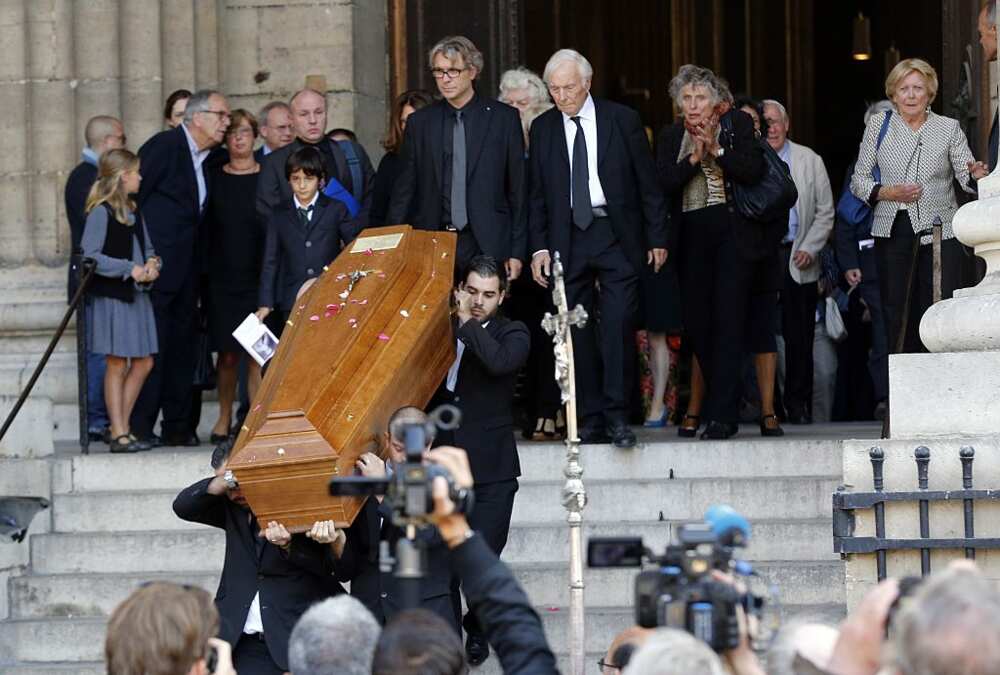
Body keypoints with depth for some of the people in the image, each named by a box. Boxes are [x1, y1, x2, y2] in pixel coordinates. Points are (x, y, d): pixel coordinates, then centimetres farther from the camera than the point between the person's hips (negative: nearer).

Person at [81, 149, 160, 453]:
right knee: (117, 364, -4)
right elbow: (90, 256, -18)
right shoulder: (101, 212, -11)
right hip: (111, 297, -8)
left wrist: (151, 263, -1)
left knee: (143, 363, 7)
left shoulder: (133, 212, 15)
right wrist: (130, 269, -20)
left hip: (136, 295, 8)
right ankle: (118, 433, 1)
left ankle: (121, 427, 15)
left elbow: (147, 247, 23)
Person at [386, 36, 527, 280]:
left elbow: (518, 188, 4)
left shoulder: (504, 118, 3)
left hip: (487, 246, -2)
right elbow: (404, 189, 11)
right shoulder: (419, 122, 9)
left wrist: (517, 251, 0)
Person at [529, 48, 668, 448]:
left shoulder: (623, 120, 1)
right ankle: (591, 420, 6)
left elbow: (647, 183, 4)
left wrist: (657, 238, 2)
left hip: (616, 235, -2)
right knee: (577, 333, 1)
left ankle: (617, 416, -8)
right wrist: (539, 247, 1)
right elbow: (537, 194, 10)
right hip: (567, 240, 2)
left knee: (618, 325, -11)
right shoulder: (543, 128, 7)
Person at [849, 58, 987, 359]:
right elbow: (859, 180, 9)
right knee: (897, 319, 1)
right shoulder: (878, 125, 7)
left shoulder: (949, 128, 6)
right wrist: (888, 193, -9)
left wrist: (975, 174, -28)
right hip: (892, 231, 1)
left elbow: (965, 176, -4)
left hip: (939, 233, -1)